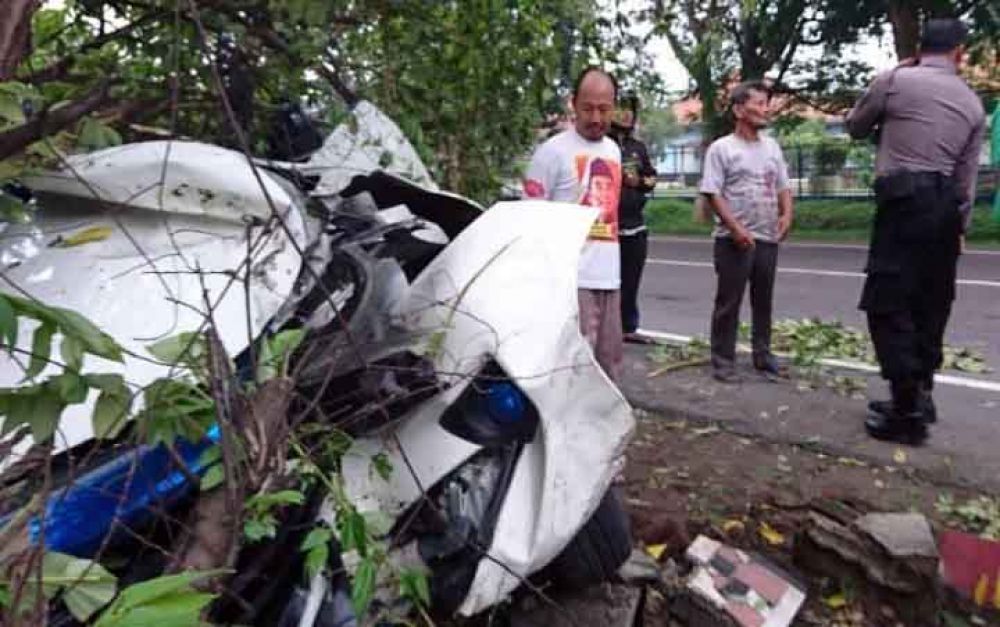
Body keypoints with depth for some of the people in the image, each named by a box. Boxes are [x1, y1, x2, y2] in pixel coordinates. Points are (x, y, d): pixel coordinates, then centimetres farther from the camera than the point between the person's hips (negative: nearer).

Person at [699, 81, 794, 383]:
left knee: (763, 301, 14)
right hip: (734, 240, -6)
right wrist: (735, 228, -18)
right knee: (728, 302, -1)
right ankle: (723, 360, 8)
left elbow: (783, 187, 17)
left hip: (767, 239, 6)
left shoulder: (772, 147, 13)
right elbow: (712, 193, -11)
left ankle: (762, 355, 26)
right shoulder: (721, 148, -5)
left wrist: (786, 214, -1)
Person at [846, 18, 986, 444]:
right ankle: (918, 395, 23)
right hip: (946, 206, 6)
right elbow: (967, 177, 12)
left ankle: (907, 410, -7)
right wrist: (960, 225, 19)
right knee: (930, 304, 14)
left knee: (888, 304, -5)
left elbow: (855, 127, 15)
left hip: (904, 200, -6)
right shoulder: (973, 103, 14)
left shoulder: (895, 80, 0)